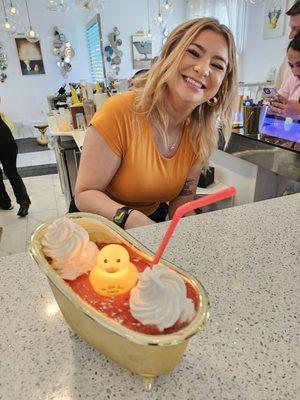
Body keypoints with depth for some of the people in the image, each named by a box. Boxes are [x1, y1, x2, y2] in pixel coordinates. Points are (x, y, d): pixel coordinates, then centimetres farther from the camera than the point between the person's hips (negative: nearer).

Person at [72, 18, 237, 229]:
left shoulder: (201, 135, -9)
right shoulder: (120, 113, -24)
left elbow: (181, 205, -3)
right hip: (100, 223, -3)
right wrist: (131, 218, -37)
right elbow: (85, 194, -20)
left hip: (153, 217, 4)